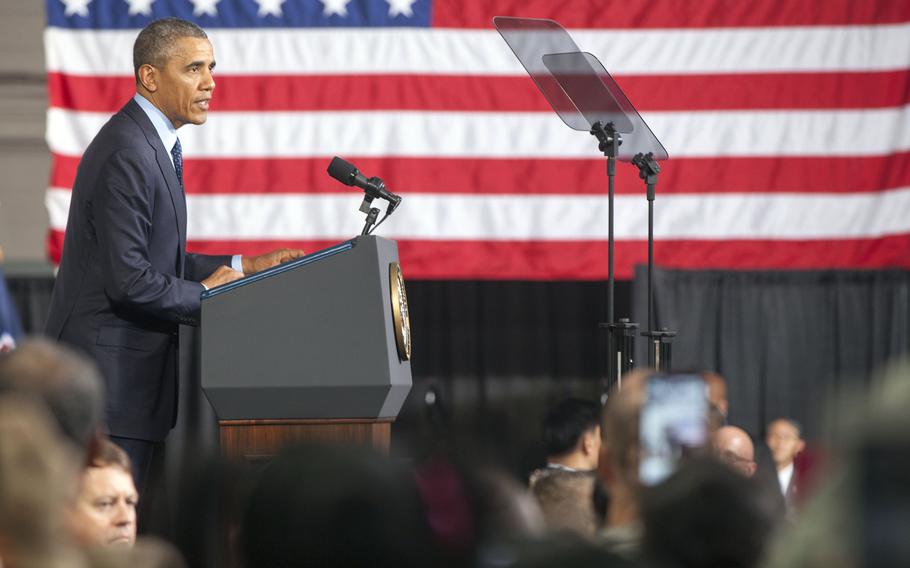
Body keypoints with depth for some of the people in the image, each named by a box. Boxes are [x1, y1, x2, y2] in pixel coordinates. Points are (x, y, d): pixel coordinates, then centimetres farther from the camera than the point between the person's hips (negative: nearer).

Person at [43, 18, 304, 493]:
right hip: (107, 377, -10)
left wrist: (245, 268, 13)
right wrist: (204, 293, -8)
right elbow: (128, 280, -22)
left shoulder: (151, 144, 15)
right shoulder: (127, 155, -18)